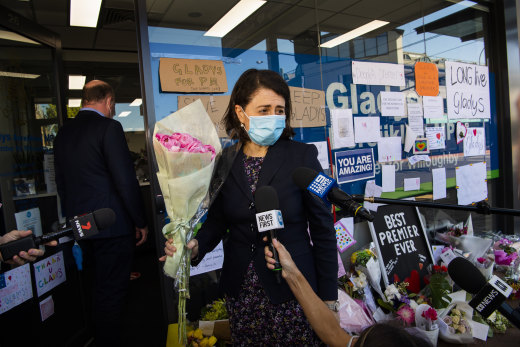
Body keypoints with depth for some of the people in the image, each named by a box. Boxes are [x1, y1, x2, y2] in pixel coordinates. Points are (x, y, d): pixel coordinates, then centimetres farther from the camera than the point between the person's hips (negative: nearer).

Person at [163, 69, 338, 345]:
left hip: (293, 289, -2)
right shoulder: (224, 161, -2)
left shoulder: (302, 155, -10)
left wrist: (328, 296, -5)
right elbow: (217, 219, 7)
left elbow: (322, 228, -7)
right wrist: (196, 246, -14)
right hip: (240, 292, 3)